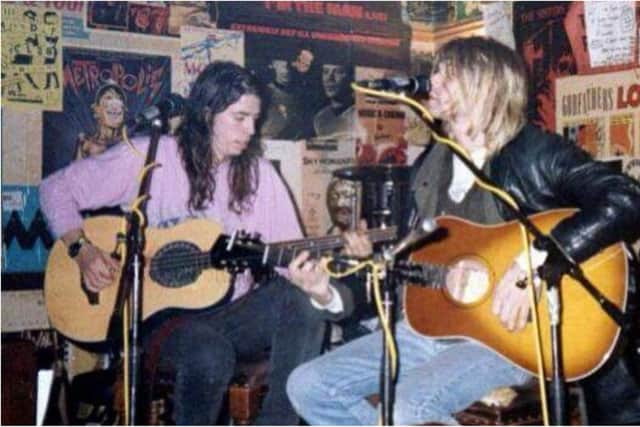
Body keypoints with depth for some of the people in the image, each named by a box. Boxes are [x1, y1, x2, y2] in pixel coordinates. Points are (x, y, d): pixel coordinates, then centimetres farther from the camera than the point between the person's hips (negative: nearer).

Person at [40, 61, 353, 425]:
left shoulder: (259, 173, 3)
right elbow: (57, 188, 1)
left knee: (301, 298, -27)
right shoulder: (147, 159, -5)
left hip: (236, 313, 3)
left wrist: (312, 281, -29)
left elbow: (293, 254, -6)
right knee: (211, 355, -36)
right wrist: (83, 250, -14)